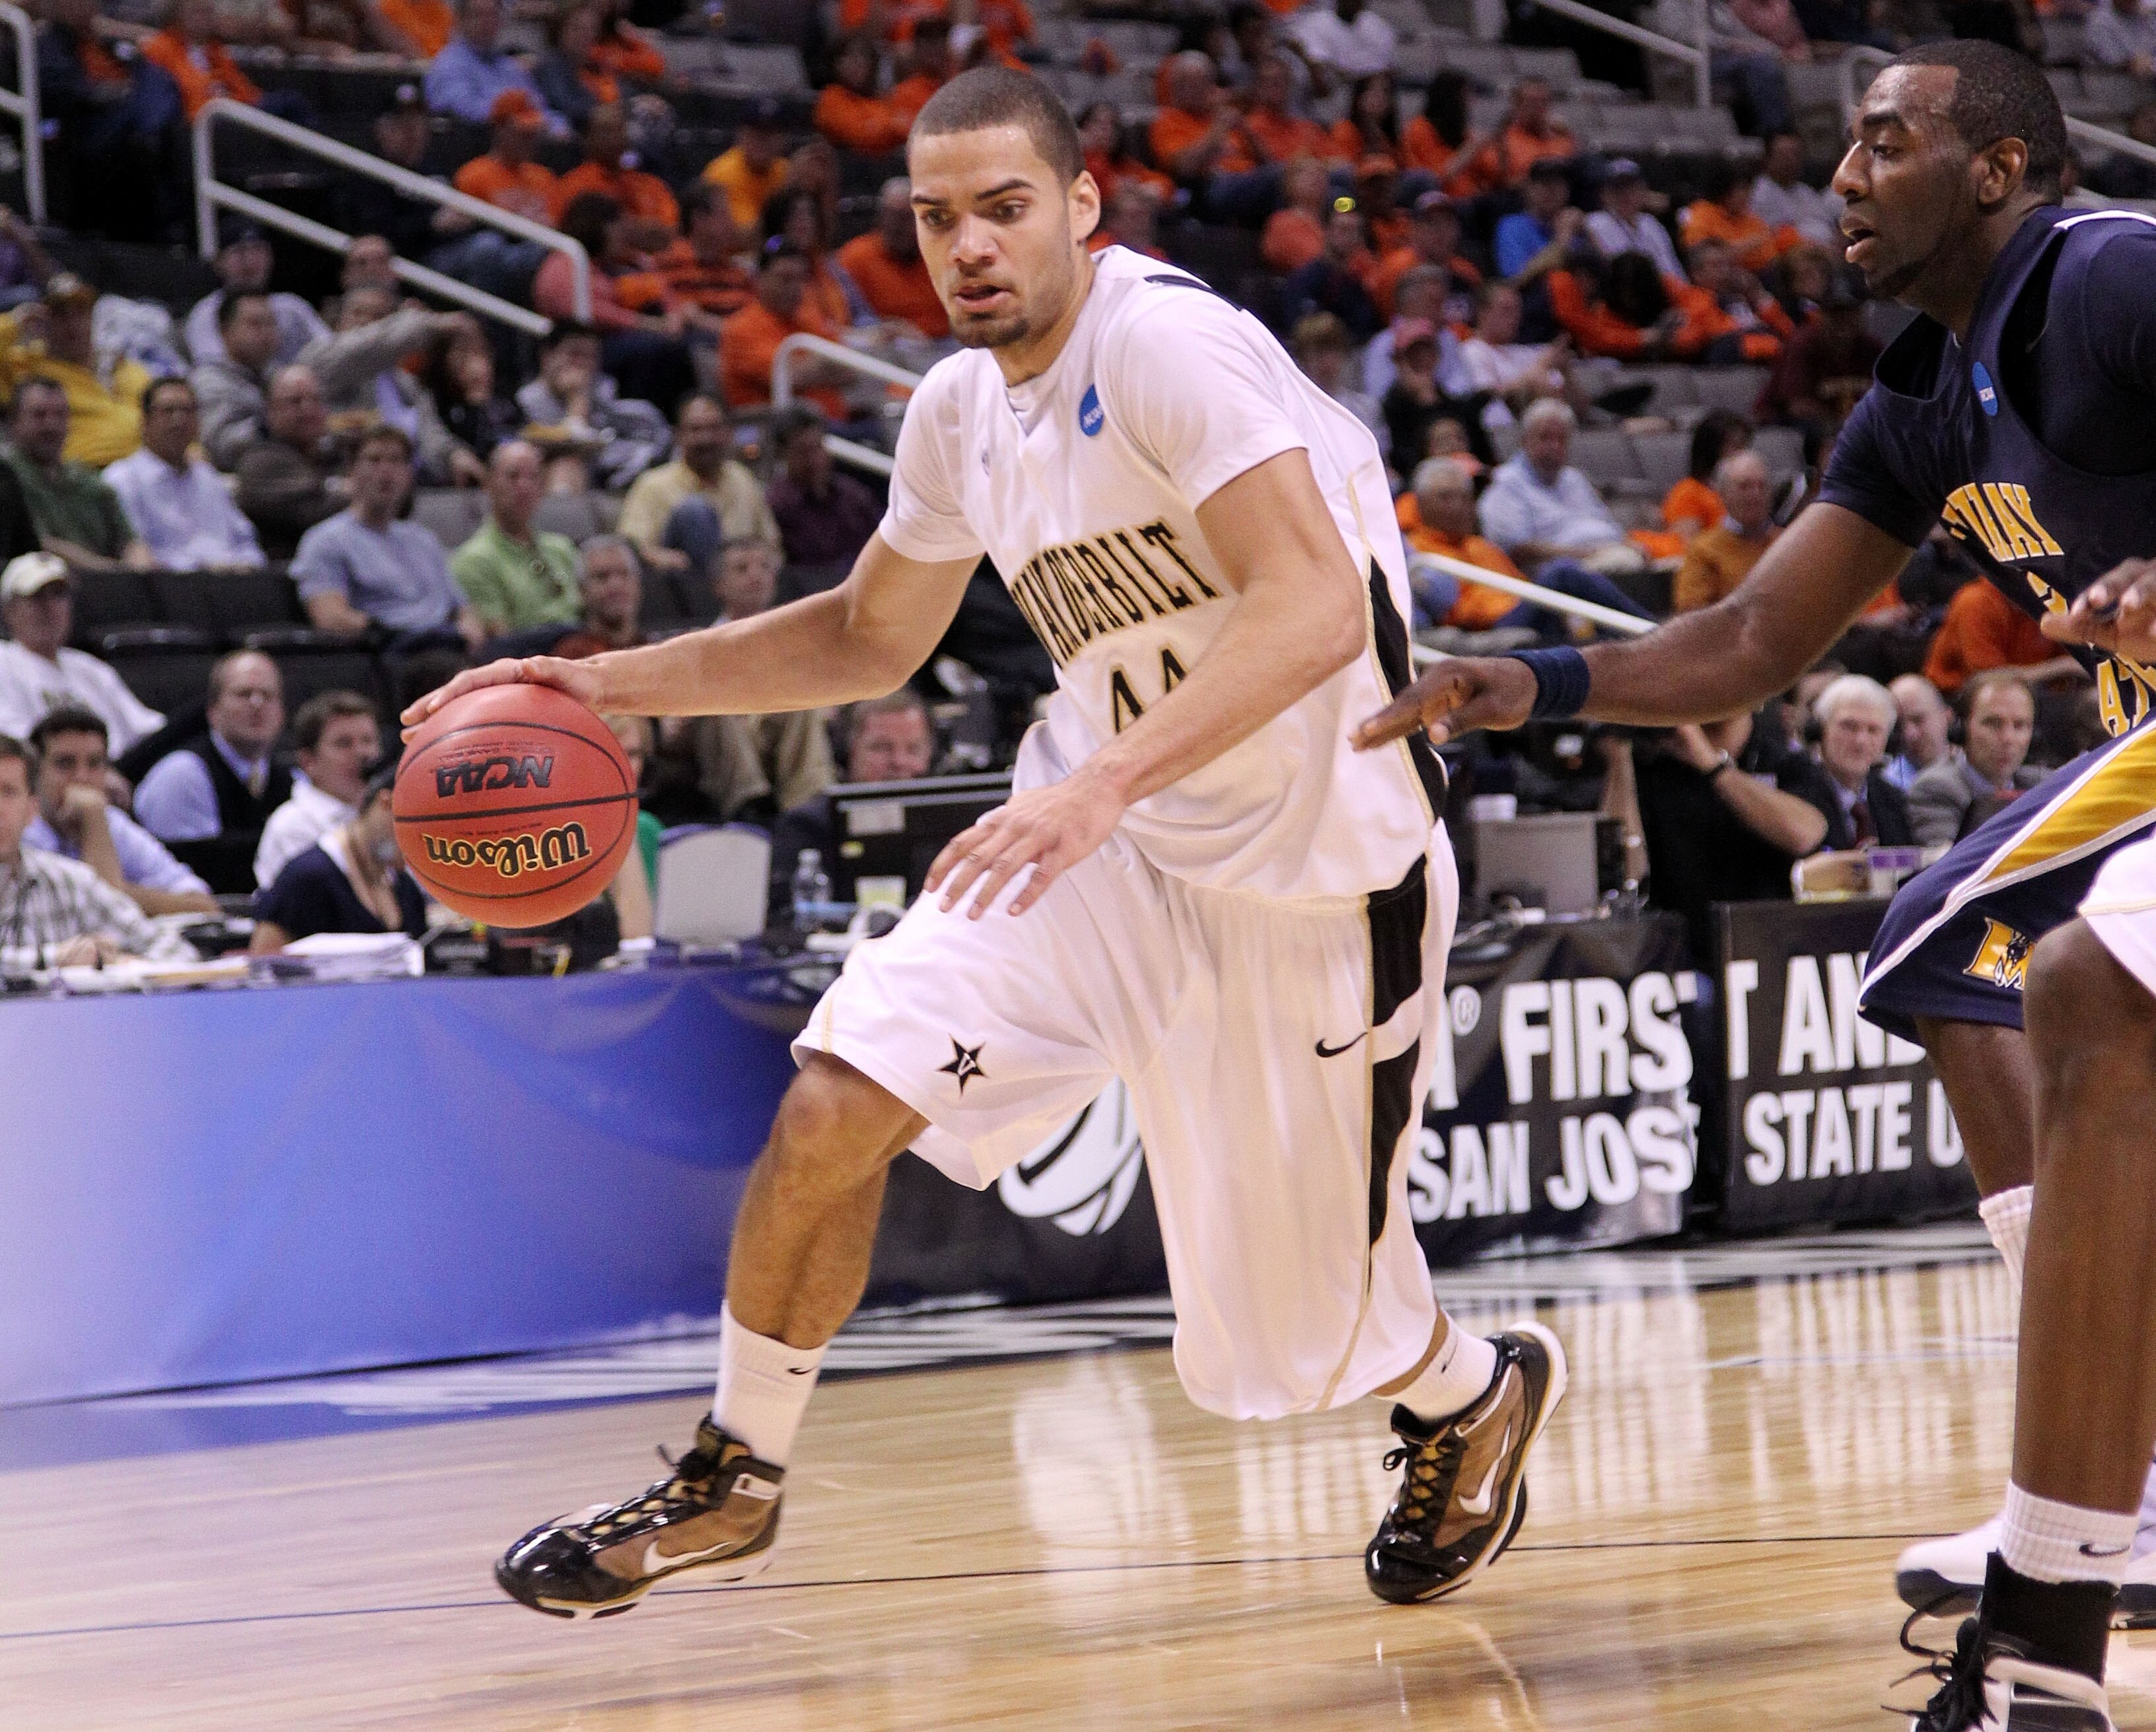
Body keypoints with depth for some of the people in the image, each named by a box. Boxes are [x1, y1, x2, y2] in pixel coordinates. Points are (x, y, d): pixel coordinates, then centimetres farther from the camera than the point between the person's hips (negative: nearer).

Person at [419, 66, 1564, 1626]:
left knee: (1299, 1330, 5)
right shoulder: (964, 406, 3)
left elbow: (1316, 609, -33)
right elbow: (868, 637, 19)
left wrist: (1108, 781, -45)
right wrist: (605, 684, 9)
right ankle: (736, 1481, 6)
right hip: (1098, 835, 6)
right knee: (838, 1099, -13)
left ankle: (1476, 1396, 40)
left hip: (1308, 867, -6)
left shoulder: (1169, 344, -22)